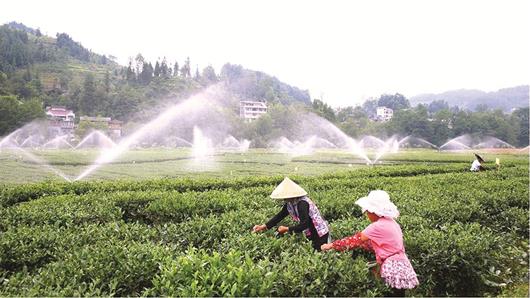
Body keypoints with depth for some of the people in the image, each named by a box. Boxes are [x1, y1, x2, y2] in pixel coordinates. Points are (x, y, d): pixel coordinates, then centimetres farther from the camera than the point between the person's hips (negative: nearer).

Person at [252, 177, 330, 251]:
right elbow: (280, 216, 3)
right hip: (311, 234, 8)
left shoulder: (302, 204, -30)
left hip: (320, 233, -8)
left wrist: (287, 229, -25)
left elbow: (304, 225, -30)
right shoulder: (289, 204, -3)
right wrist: (263, 226, -5)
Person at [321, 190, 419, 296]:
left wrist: (331, 245, -5)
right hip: (399, 263, 9)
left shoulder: (377, 226, -17)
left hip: (394, 267, -9)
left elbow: (355, 240, -13)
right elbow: (374, 244, 14)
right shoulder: (390, 222, 9)